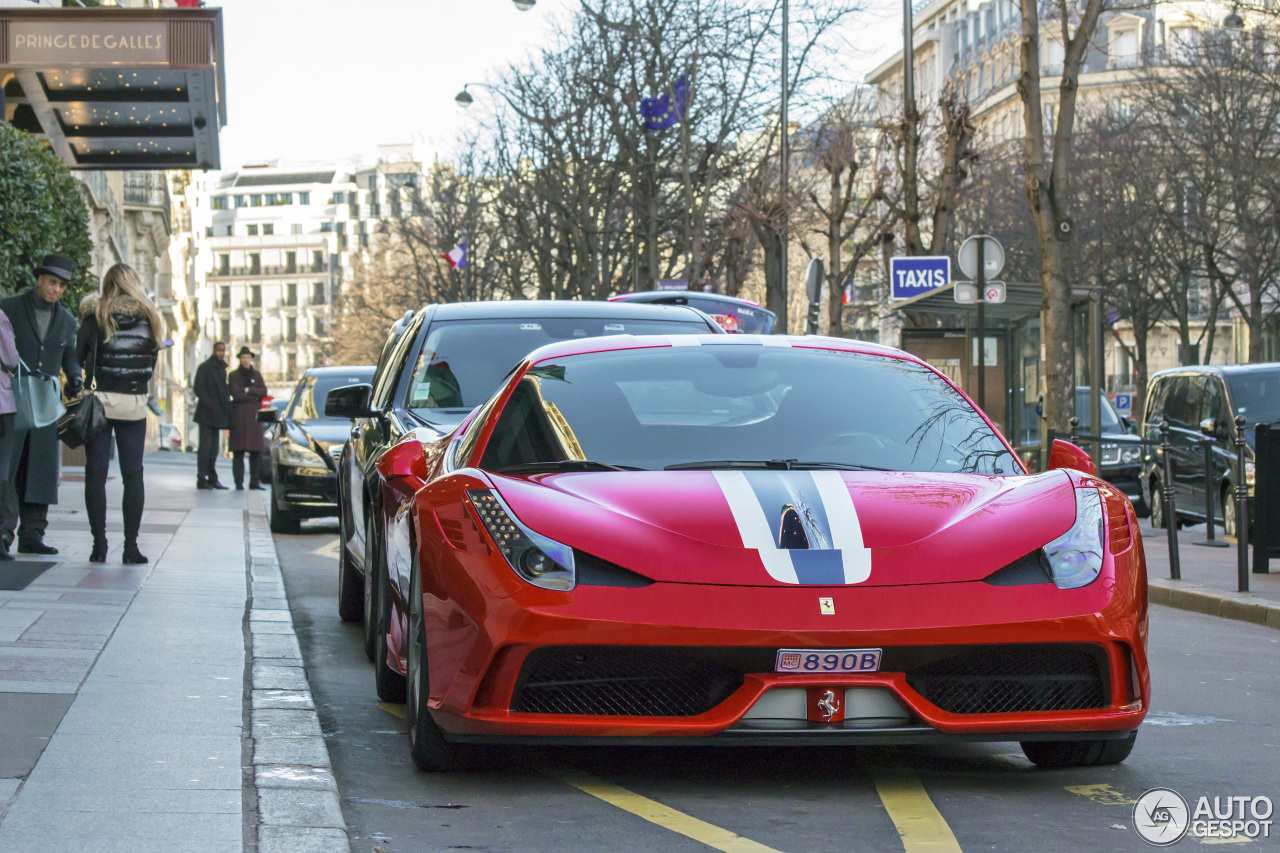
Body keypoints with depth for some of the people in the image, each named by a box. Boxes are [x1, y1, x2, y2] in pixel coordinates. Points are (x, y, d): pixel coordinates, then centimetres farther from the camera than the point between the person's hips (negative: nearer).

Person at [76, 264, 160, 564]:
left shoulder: (96, 314, -3)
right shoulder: (148, 317, 3)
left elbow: (79, 355, -3)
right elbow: (152, 363, 7)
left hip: (100, 401, -1)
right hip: (135, 402, 1)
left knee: (96, 473, 3)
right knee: (133, 474, 5)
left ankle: (99, 543, -1)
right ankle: (131, 545, 1)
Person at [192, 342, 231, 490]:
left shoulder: (222, 369, 16)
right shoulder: (204, 367, -7)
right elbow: (198, 389, -12)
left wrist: (226, 404, 8)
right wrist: (210, 405, -16)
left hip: (217, 415, 7)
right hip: (207, 414, -7)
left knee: (214, 448, 9)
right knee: (206, 446, -9)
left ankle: (212, 479, 12)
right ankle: (202, 479, -7)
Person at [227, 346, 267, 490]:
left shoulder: (256, 375, 13)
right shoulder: (233, 375, 4)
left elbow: (264, 392, 0)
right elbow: (236, 394, -9)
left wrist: (248, 390, -8)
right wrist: (254, 397, -5)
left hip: (254, 415, 3)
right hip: (239, 414, -3)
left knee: (256, 451, -2)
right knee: (238, 451, -7)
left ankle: (254, 482, 1)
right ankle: (239, 483, -6)